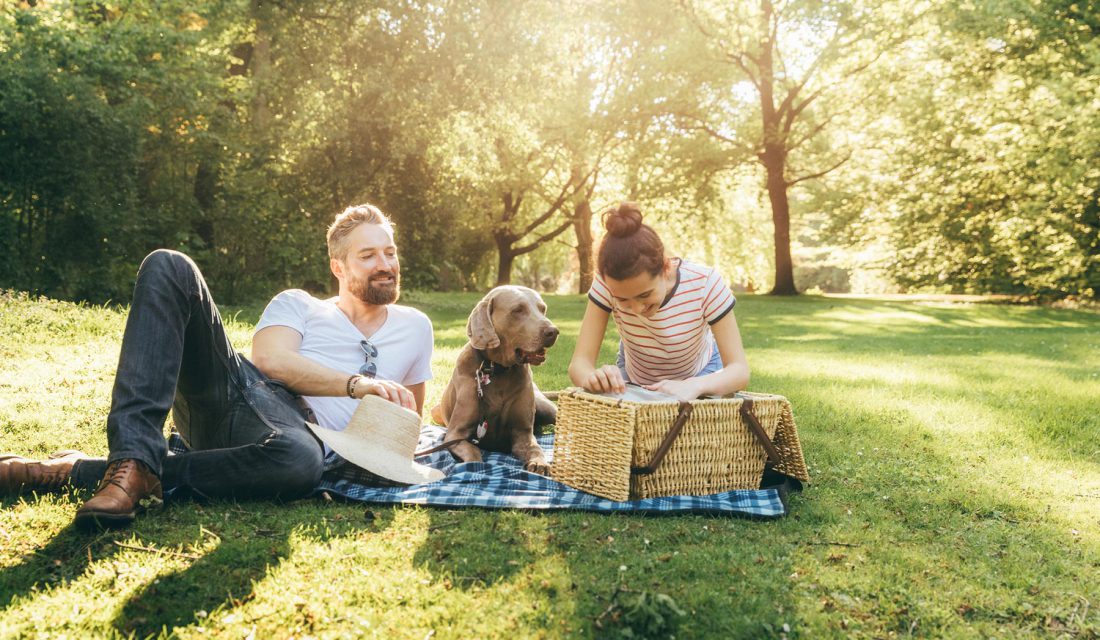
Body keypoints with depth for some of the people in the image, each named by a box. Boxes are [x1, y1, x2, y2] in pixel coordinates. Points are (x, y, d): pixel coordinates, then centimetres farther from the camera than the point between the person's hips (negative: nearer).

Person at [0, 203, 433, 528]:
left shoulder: (413, 327, 22)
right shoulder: (298, 304, 20)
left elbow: (409, 415, 27)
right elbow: (270, 359, 0)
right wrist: (357, 384, -10)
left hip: (296, 428, -2)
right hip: (226, 394, 2)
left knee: (301, 461, -44)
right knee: (167, 267, -16)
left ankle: (78, 472, -28)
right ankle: (134, 459, -31)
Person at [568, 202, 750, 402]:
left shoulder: (705, 283, -33)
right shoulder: (609, 283, -30)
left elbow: (739, 369, -31)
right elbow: (579, 363, -31)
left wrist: (694, 385, -52)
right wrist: (593, 377, -55)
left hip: (699, 376, -1)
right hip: (635, 379, 1)